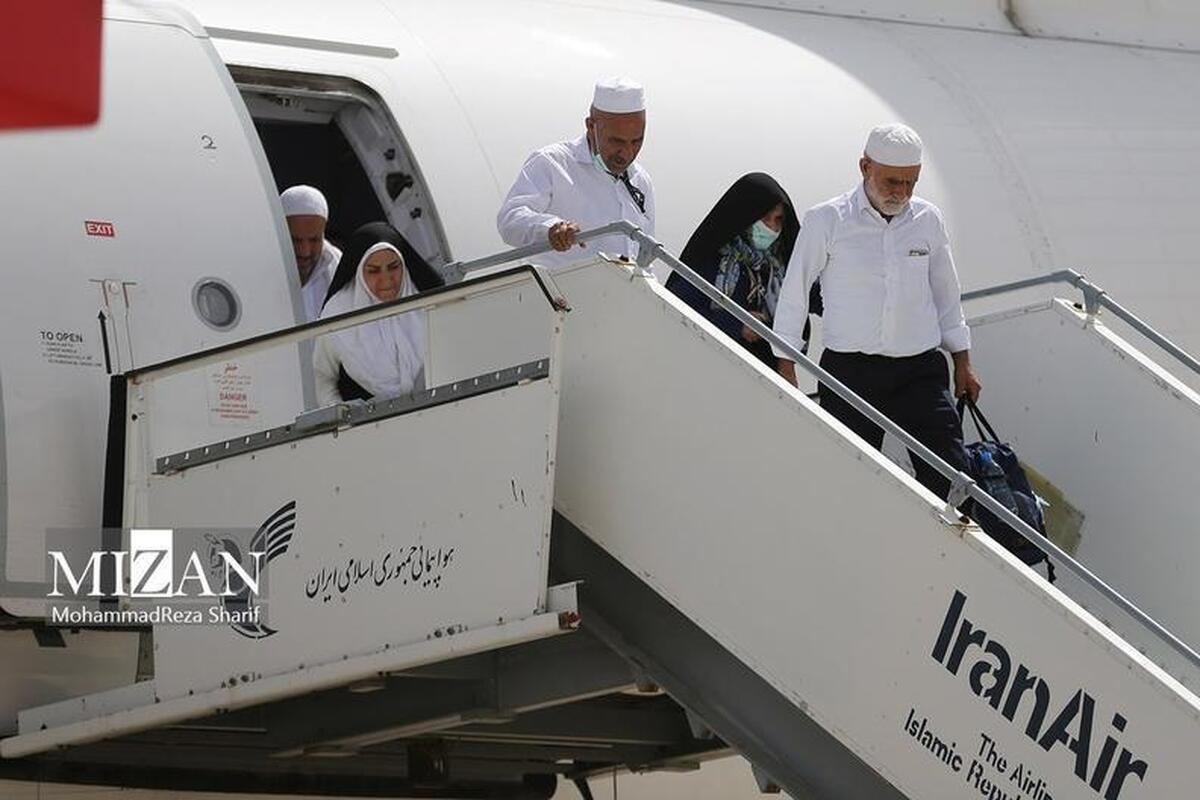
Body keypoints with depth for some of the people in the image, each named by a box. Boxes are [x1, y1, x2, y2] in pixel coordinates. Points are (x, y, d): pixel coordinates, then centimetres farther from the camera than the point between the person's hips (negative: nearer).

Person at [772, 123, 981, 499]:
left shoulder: (928, 220, 9)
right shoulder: (826, 221, -2)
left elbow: (946, 295, 21)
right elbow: (794, 294, 3)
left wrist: (962, 362, 22)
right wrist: (786, 368, 2)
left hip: (921, 370, 3)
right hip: (850, 372, -3)